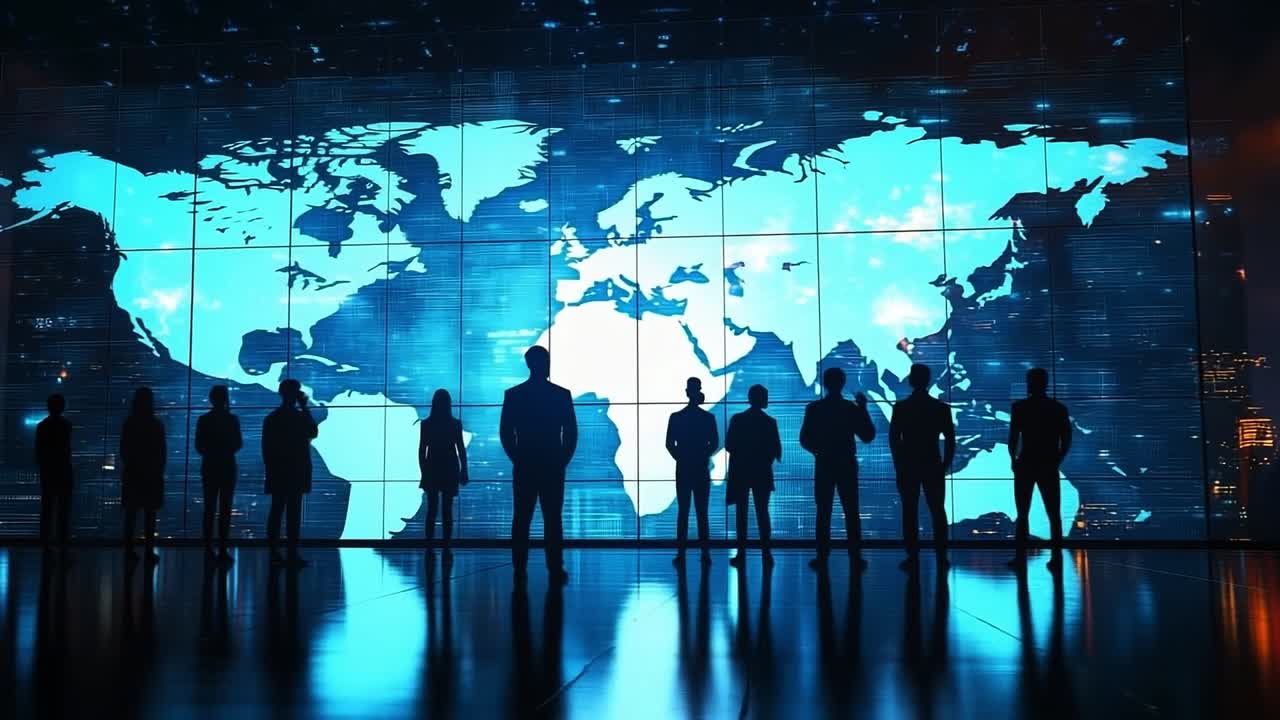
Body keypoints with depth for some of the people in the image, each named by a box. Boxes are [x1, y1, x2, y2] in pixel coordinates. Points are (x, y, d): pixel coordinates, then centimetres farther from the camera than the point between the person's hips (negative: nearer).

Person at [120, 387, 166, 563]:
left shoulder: (128, 424, -1)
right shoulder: (156, 424, -9)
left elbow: (123, 450, 4)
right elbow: (162, 451, -5)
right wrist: (160, 470, 8)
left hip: (132, 473, 3)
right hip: (152, 474, -3)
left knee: (131, 515, 8)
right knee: (150, 516, 1)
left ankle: (129, 550, 7)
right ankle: (149, 551, -1)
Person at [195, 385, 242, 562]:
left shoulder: (203, 420, 1)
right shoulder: (232, 419, -8)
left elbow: (198, 446, 4)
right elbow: (238, 444, -4)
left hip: (209, 469, 3)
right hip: (227, 468, -3)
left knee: (209, 509, 10)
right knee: (225, 510, -2)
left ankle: (208, 548, 10)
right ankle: (222, 550, -6)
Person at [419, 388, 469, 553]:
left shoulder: (425, 424, -2)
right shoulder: (455, 424, -5)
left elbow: (421, 451, -1)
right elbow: (461, 450, -4)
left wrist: (424, 472, 7)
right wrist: (463, 472, 2)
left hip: (432, 471, 1)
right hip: (449, 471, -1)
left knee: (432, 510, 8)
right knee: (447, 510, 3)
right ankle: (446, 549, 0)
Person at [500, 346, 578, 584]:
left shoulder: (513, 394, 0)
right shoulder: (562, 394, -4)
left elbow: (505, 432, 0)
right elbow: (571, 432, -4)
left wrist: (517, 458, 10)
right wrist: (562, 460, 6)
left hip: (524, 466, 1)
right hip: (553, 466, -1)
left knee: (521, 519, 5)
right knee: (552, 520, 2)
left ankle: (519, 570, 4)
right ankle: (555, 571, 1)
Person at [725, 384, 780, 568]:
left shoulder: (737, 419, -5)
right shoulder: (769, 422, -4)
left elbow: (729, 445, -4)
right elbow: (776, 449, -4)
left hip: (740, 472, 0)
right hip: (762, 472, 0)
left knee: (742, 513, 4)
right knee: (762, 513, 7)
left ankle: (741, 554, 0)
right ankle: (766, 553, 1)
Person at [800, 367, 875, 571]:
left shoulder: (814, 408, -5)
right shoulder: (853, 408, -4)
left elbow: (805, 440, -4)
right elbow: (868, 436, -1)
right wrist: (864, 409, 4)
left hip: (824, 466, 0)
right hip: (847, 466, 0)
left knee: (824, 513, 4)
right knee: (851, 513, 6)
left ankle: (822, 558, 1)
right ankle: (855, 557, 4)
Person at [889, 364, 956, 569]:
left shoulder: (900, 407, -5)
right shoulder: (941, 408, -2)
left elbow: (893, 438, -3)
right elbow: (950, 440, -1)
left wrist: (898, 464, 8)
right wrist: (945, 465, 8)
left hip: (907, 467, -1)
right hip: (933, 466, 1)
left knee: (910, 513, 4)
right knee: (938, 512, 8)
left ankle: (912, 556, 2)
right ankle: (941, 556, 6)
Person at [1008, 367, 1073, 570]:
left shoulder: (1020, 407, -5)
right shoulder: (1059, 408, 4)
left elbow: (1013, 438, -8)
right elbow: (1066, 441, 3)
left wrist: (1013, 460, 7)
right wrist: (1056, 461, 14)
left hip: (1025, 466, -2)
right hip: (1049, 467, 2)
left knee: (1022, 514, 5)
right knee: (1054, 515, 8)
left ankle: (1021, 556, 3)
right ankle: (1057, 557, 3)